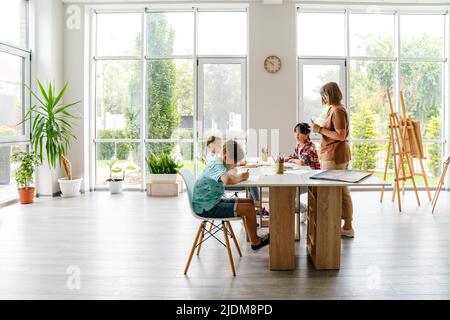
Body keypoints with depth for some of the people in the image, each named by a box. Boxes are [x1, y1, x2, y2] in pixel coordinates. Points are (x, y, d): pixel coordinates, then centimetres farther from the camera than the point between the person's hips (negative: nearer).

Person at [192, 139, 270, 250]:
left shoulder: (220, 162, 8)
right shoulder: (217, 164, -22)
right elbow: (228, 180, -43)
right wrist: (241, 177, -21)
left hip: (214, 202, 10)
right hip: (207, 208, -10)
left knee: (250, 202, 10)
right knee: (249, 208, -14)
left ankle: (253, 238, 16)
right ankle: (255, 241, 6)